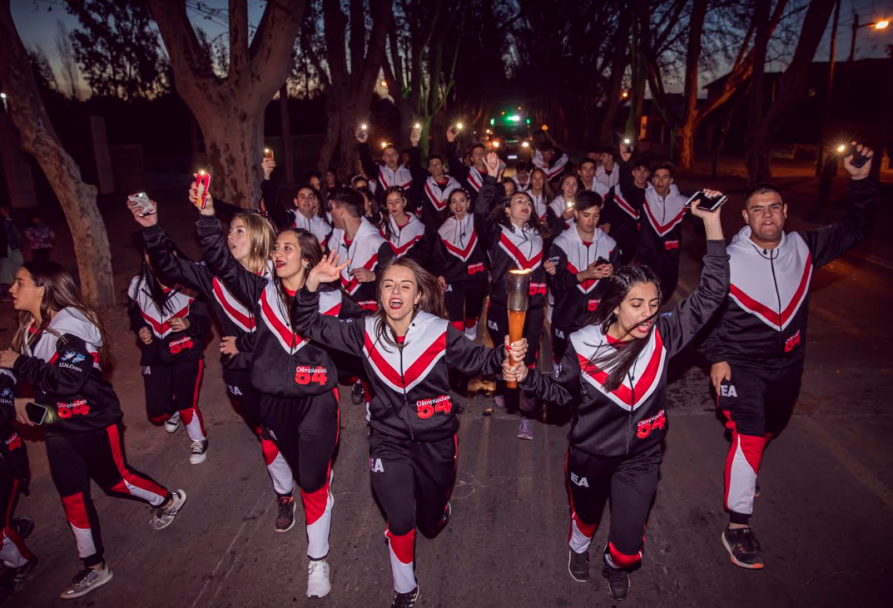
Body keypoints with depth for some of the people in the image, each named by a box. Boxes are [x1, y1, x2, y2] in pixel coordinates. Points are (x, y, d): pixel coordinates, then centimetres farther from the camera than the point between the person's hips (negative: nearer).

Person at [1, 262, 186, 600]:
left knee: (114, 479, 8)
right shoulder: (31, 328, 4)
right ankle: (94, 567, 27)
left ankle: (168, 500, 37)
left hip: (93, 423, -8)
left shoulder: (70, 325, -22)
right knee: (72, 497, 12)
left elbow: (68, 380, -31)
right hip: (57, 427, 8)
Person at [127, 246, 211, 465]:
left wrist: (188, 323, -30)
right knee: (156, 413, 7)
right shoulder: (138, 285, -5)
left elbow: (205, 321, -10)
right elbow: (135, 316, 14)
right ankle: (173, 411, 46)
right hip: (155, 356, 4)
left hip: (187, 354, -3)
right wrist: (140, 330, -5)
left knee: (187, 406, -5)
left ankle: (198, 440, 26)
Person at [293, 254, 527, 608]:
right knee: (401, 521, -12)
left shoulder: (439, 332, -14)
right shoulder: (366, 332, -8)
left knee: (431, 523, 17)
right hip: (389, 440, 0)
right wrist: (312, 283, -21)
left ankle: (436, 507, 58)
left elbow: (477, 360, -7)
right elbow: (309, 325, -4)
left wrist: (505, 353, -28)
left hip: (436, 440, 0)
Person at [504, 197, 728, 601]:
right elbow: (562, 392, -4)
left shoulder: (663, 335, -17)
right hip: (590, 454, 0)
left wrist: (712, 222, -26)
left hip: (641, 457, 1)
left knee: (629, 546, 4)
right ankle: (579, 548, 64)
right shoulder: (583, 345, -20)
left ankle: (615, 567, 43)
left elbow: (711, 294, -20)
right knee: (586, 515, 26)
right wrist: (526, 378, -22)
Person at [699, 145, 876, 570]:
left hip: (787, 362, 5)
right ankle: (737, 527, -4)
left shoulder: (803, 248, -4)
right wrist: (716, 356, -12)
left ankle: (742, 469, 53)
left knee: (771, 427, 23)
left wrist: (861, 182, -9)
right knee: (750, 436, -15)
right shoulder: (728, 260, -15)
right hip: (741, 363, -5)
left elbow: (852, 231, 4)